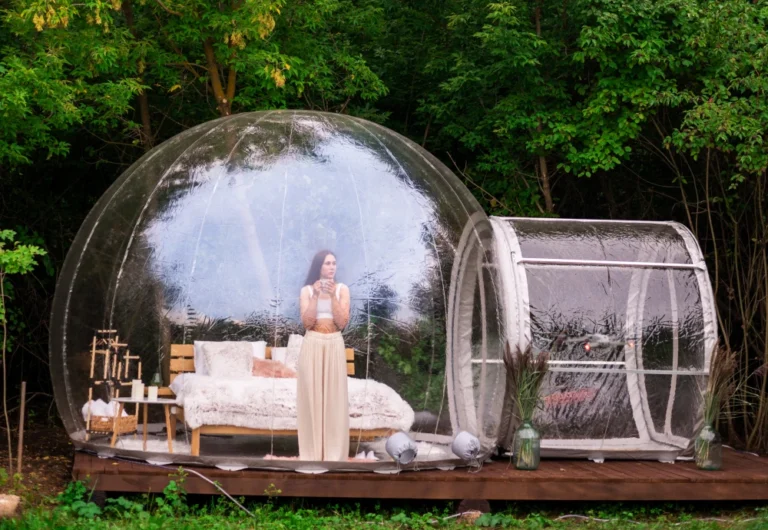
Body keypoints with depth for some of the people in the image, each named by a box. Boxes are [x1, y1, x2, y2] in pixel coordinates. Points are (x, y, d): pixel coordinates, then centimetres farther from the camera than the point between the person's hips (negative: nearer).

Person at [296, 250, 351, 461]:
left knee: (334, 396, -1)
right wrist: (316, 295, -13)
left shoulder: (342, 289, 4)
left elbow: (342, 322, -6)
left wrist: (332, 296, -14)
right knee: (311, 396, -2)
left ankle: (333, 452, 3)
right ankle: (312, 451, 3)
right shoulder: (307, 290, 3)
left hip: (334, 345, 1)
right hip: (312, 345, 0)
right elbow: (307, 322, -8)